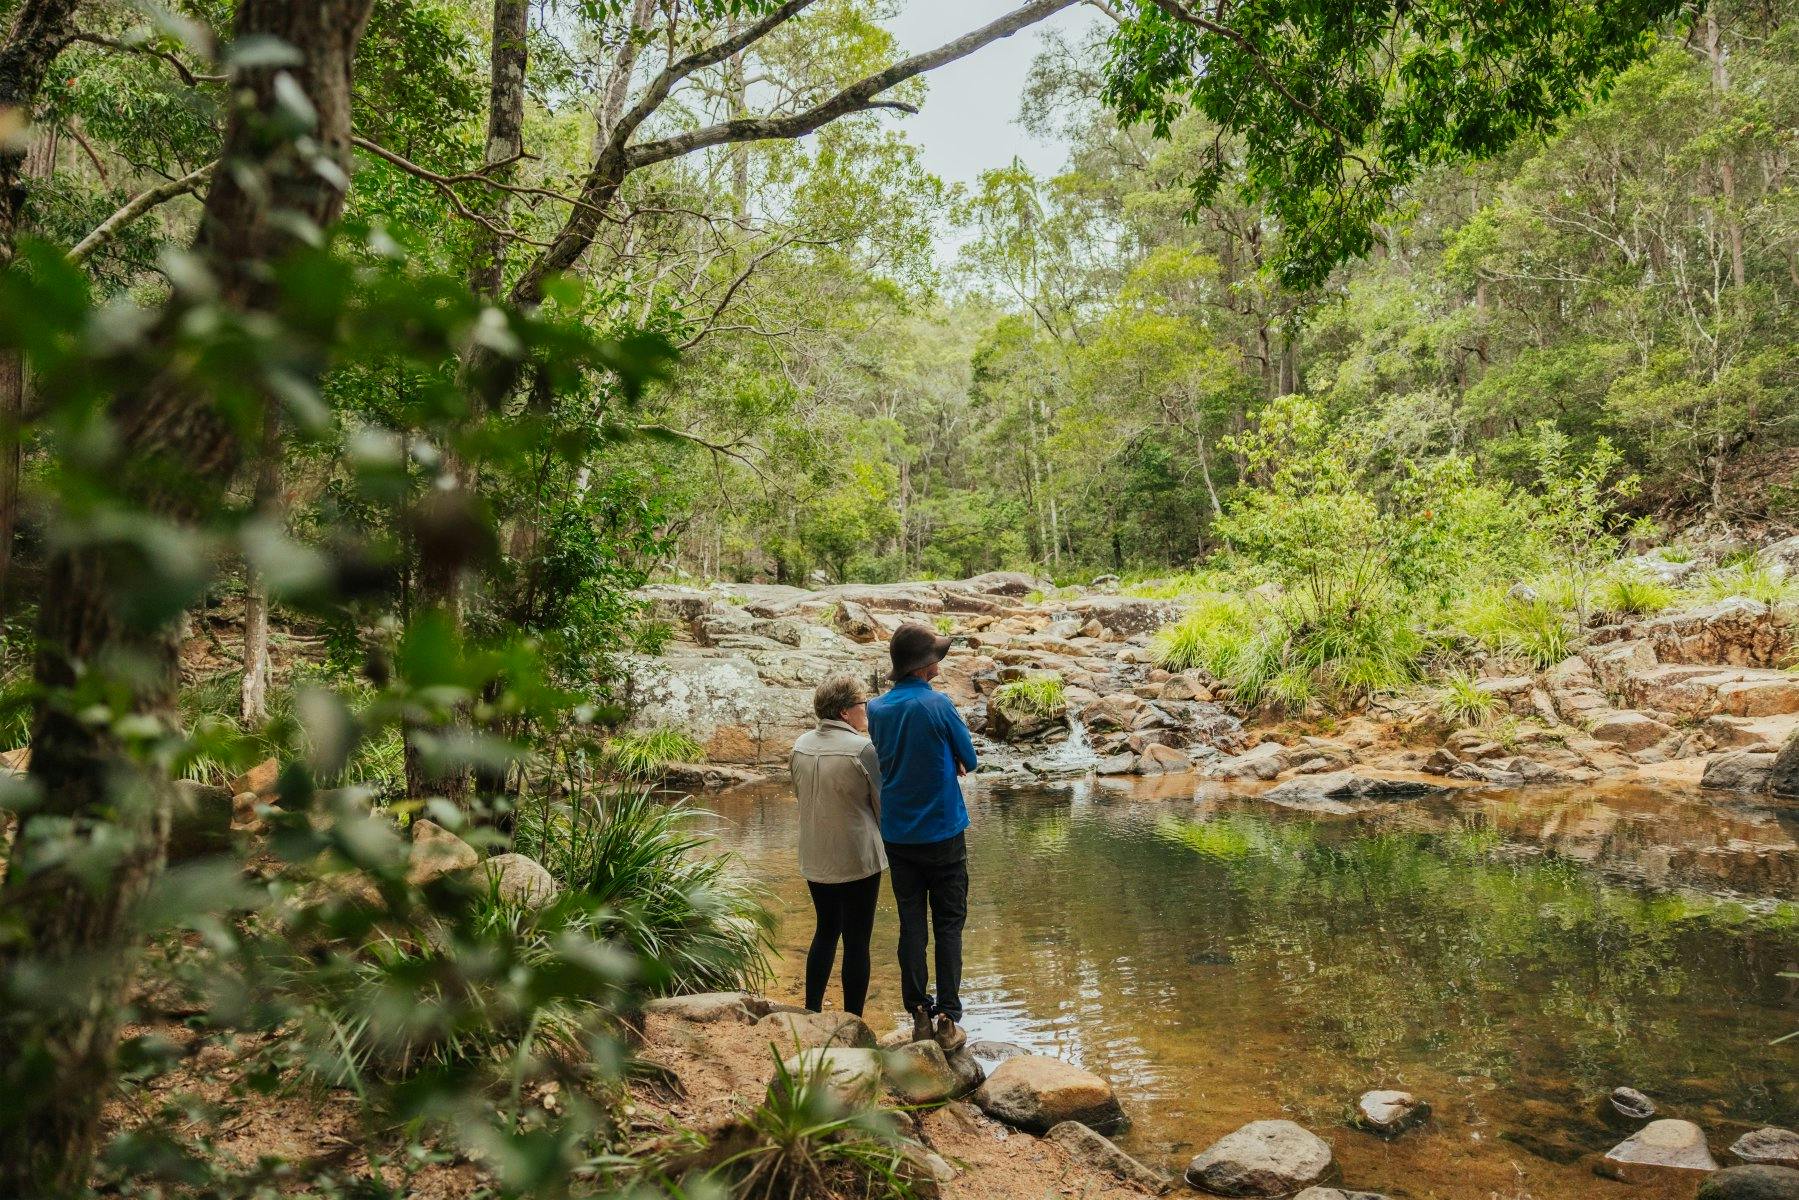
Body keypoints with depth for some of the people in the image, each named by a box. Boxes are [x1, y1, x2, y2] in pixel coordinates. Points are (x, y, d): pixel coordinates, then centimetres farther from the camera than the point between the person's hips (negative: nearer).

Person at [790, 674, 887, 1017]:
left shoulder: (801, 746, 0)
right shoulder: (862, 748, -17)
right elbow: (884, 804, -7)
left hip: (814, 859, 6)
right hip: (857, 859, -6)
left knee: (825, 930, 22)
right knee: (857, 941, 5)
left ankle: (812, 1011, 27)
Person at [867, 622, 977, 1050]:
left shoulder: (876, 708, 0)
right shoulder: (937, 704, -16)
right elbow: (968, 761, -4)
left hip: (897, 835, 4)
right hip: (943, 832, -4)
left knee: (911, 924, 11)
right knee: (948, 925, 5)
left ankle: (919, 1015, 15)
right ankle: (947, 1019, 6)